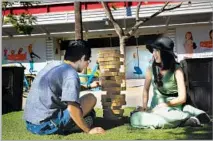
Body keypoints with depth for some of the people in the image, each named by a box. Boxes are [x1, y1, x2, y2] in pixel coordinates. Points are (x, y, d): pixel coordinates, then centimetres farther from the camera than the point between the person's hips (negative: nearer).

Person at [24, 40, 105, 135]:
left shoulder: (54, 65, 14)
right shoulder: (71, 74, -13)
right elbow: (72, 109, -20)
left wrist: (89, 86, 42)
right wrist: (88, 130, -7)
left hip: (30, 124, 9)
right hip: (45, 125, -9)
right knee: (90, 98, -1)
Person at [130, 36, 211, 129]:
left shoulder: (176, 70, -13)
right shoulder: (151, 69, -5)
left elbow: (182, 98, -15)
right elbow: (146, 89, 9)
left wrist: (164, 105, -17)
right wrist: (144, 106, -4)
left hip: (173, 106, -7)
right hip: (156, 106, 7)